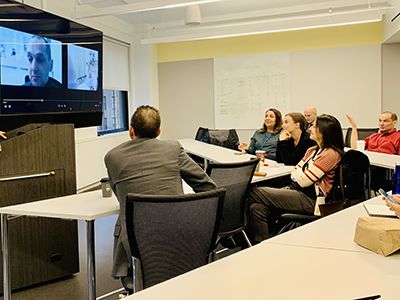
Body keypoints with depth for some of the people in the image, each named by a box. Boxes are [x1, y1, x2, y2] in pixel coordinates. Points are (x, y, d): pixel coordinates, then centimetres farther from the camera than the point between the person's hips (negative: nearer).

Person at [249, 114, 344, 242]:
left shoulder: (331, 154, -13)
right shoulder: (313, 150, 17)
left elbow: (303, 181, -15)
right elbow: (294, 172, 16)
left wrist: (297, 174, 5)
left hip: (311, 200, -9)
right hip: (297, 191, 9)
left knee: (255, 193, -12)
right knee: (258, 208, -15)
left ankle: (263, 242, 0)